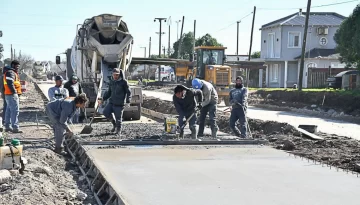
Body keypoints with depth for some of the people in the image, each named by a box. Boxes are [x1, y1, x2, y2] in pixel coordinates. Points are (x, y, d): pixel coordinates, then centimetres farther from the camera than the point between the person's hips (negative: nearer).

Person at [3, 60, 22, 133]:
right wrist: (14, 91, -19)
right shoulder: (10, 73, -13)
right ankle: (15, 128, -15)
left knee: (9, 111, 15)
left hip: (9, 94, 11)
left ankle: (8, 126, 23)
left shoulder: (13, 73, 21)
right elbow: (10, 83, -24)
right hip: (12, 94, -11)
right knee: (15, 111, -13)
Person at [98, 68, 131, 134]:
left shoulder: (124, 82, -5)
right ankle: (114, 123, 10)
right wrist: (102, 99, 11)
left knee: (118, 118, -2)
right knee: (105, 112, -13)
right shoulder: (111, 81, 11)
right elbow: (109, 92, 21)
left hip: (119, 104, -5)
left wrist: (128, 102, -15)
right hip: (111, 102, 5)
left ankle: (118, 130, 19)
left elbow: (128, 92, -4)